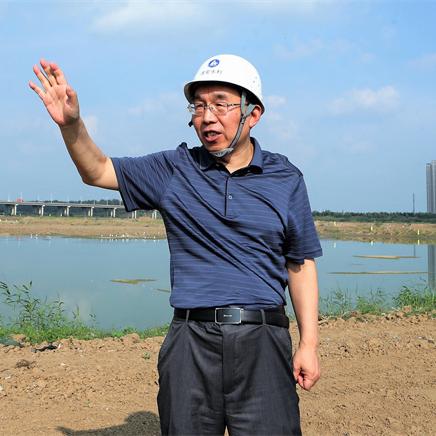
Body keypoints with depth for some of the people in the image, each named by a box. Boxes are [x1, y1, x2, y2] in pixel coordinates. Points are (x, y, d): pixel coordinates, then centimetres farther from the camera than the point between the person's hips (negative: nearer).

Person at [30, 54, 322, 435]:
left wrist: (309, 343, 2)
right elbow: (97, 171, 11)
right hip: (191, 342, 1)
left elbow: (301, 264, 8)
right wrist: (72, 123, -9)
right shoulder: (174, 169, 7)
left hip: (263, 345, -1)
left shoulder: (285, 178, 6)